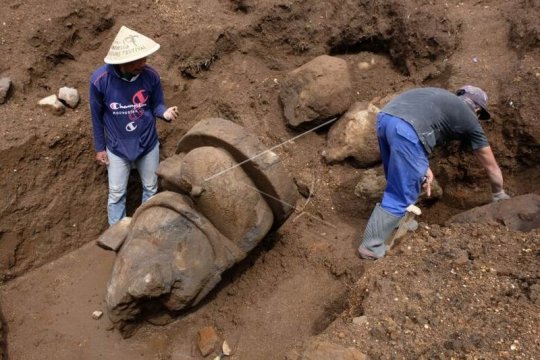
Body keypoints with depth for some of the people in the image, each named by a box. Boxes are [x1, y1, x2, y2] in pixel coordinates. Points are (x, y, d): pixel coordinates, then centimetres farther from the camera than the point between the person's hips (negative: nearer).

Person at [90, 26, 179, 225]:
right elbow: (97, 116, -9)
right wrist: (100, 148, -1)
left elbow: (156, 105, -4)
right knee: (116, 194, 15)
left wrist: (165, 112, -29)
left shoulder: (150, 75, -20)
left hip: (148, 144, 2)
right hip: (117, 148, -1)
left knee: (150, 188, 20)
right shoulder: (99, 80, -23)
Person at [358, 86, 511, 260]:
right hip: (406, 129, -7)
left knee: (397, 183, 27)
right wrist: (499, 195, 50)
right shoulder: (470, 120, 24)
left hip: (384, 117, 7)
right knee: (400, 195, 6)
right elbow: (492, 167, 34)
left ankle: (398, 222, 41)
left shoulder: (442, 97, 38)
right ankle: (371, 247, 12)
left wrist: (423, 167, 23)